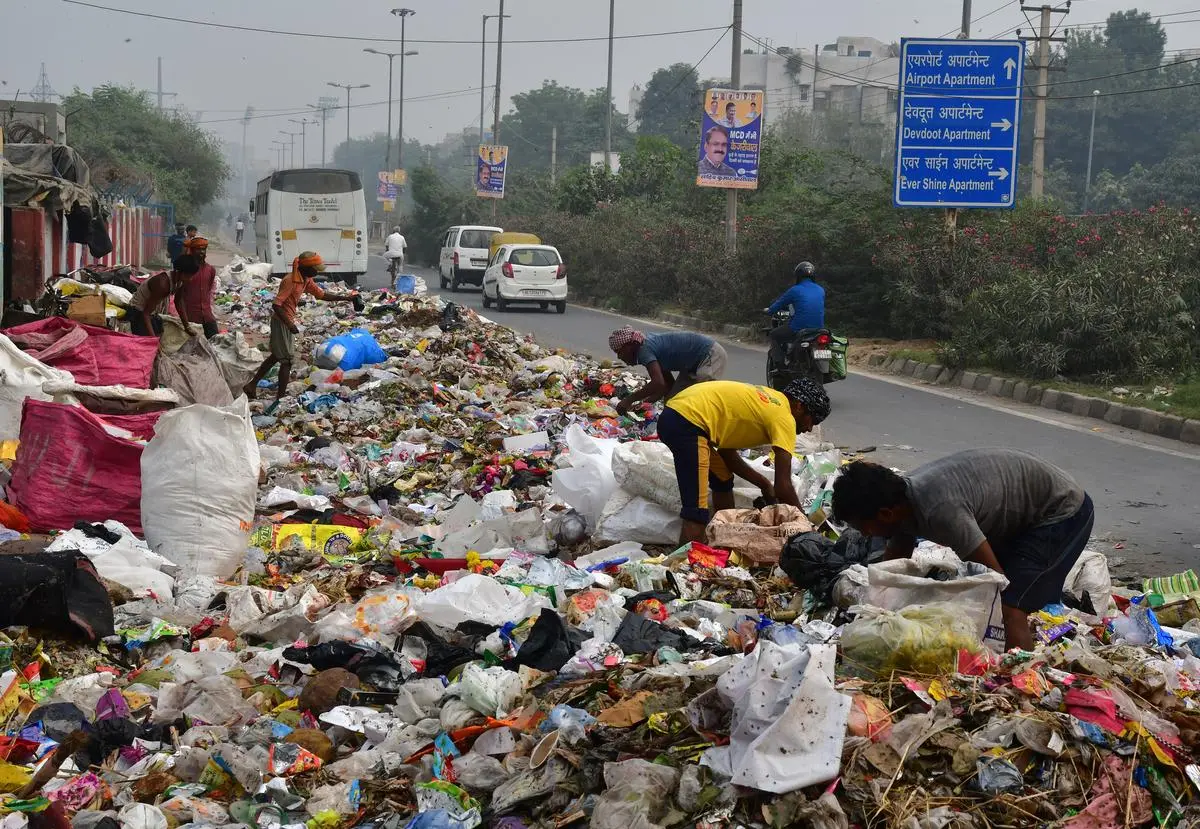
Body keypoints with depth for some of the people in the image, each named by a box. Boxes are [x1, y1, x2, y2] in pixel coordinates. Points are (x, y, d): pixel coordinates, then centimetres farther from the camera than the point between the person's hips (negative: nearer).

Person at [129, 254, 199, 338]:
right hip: (139, 312, -9)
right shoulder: (163, 283, -35)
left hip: (155, 314, 9)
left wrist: (187, 326, 4)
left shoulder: (181, 281, -12)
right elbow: (146, 313, -34)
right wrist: (152, 337, -42)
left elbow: (179, 301, 8)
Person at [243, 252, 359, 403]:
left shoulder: (306, 280, 4)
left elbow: (322, 295, 12)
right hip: (281, 322, -9)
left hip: (288, 321, 9)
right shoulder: (290, 281, -24)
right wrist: (289, 325, -30)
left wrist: (345, 298, 6)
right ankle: (280, 398, 3)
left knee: (277, 355, 20)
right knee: (287, 359, -3)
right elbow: (276, 304, -27)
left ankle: (252, 385, 28)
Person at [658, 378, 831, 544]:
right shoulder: (784, 418, -4)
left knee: (723, 479, 28)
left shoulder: (767, 401, 22)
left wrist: (763, 483, 23)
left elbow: (726, 451, 25)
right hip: (687, 423, -11)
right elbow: (783, 485, -8)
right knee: (698, 514, -12)